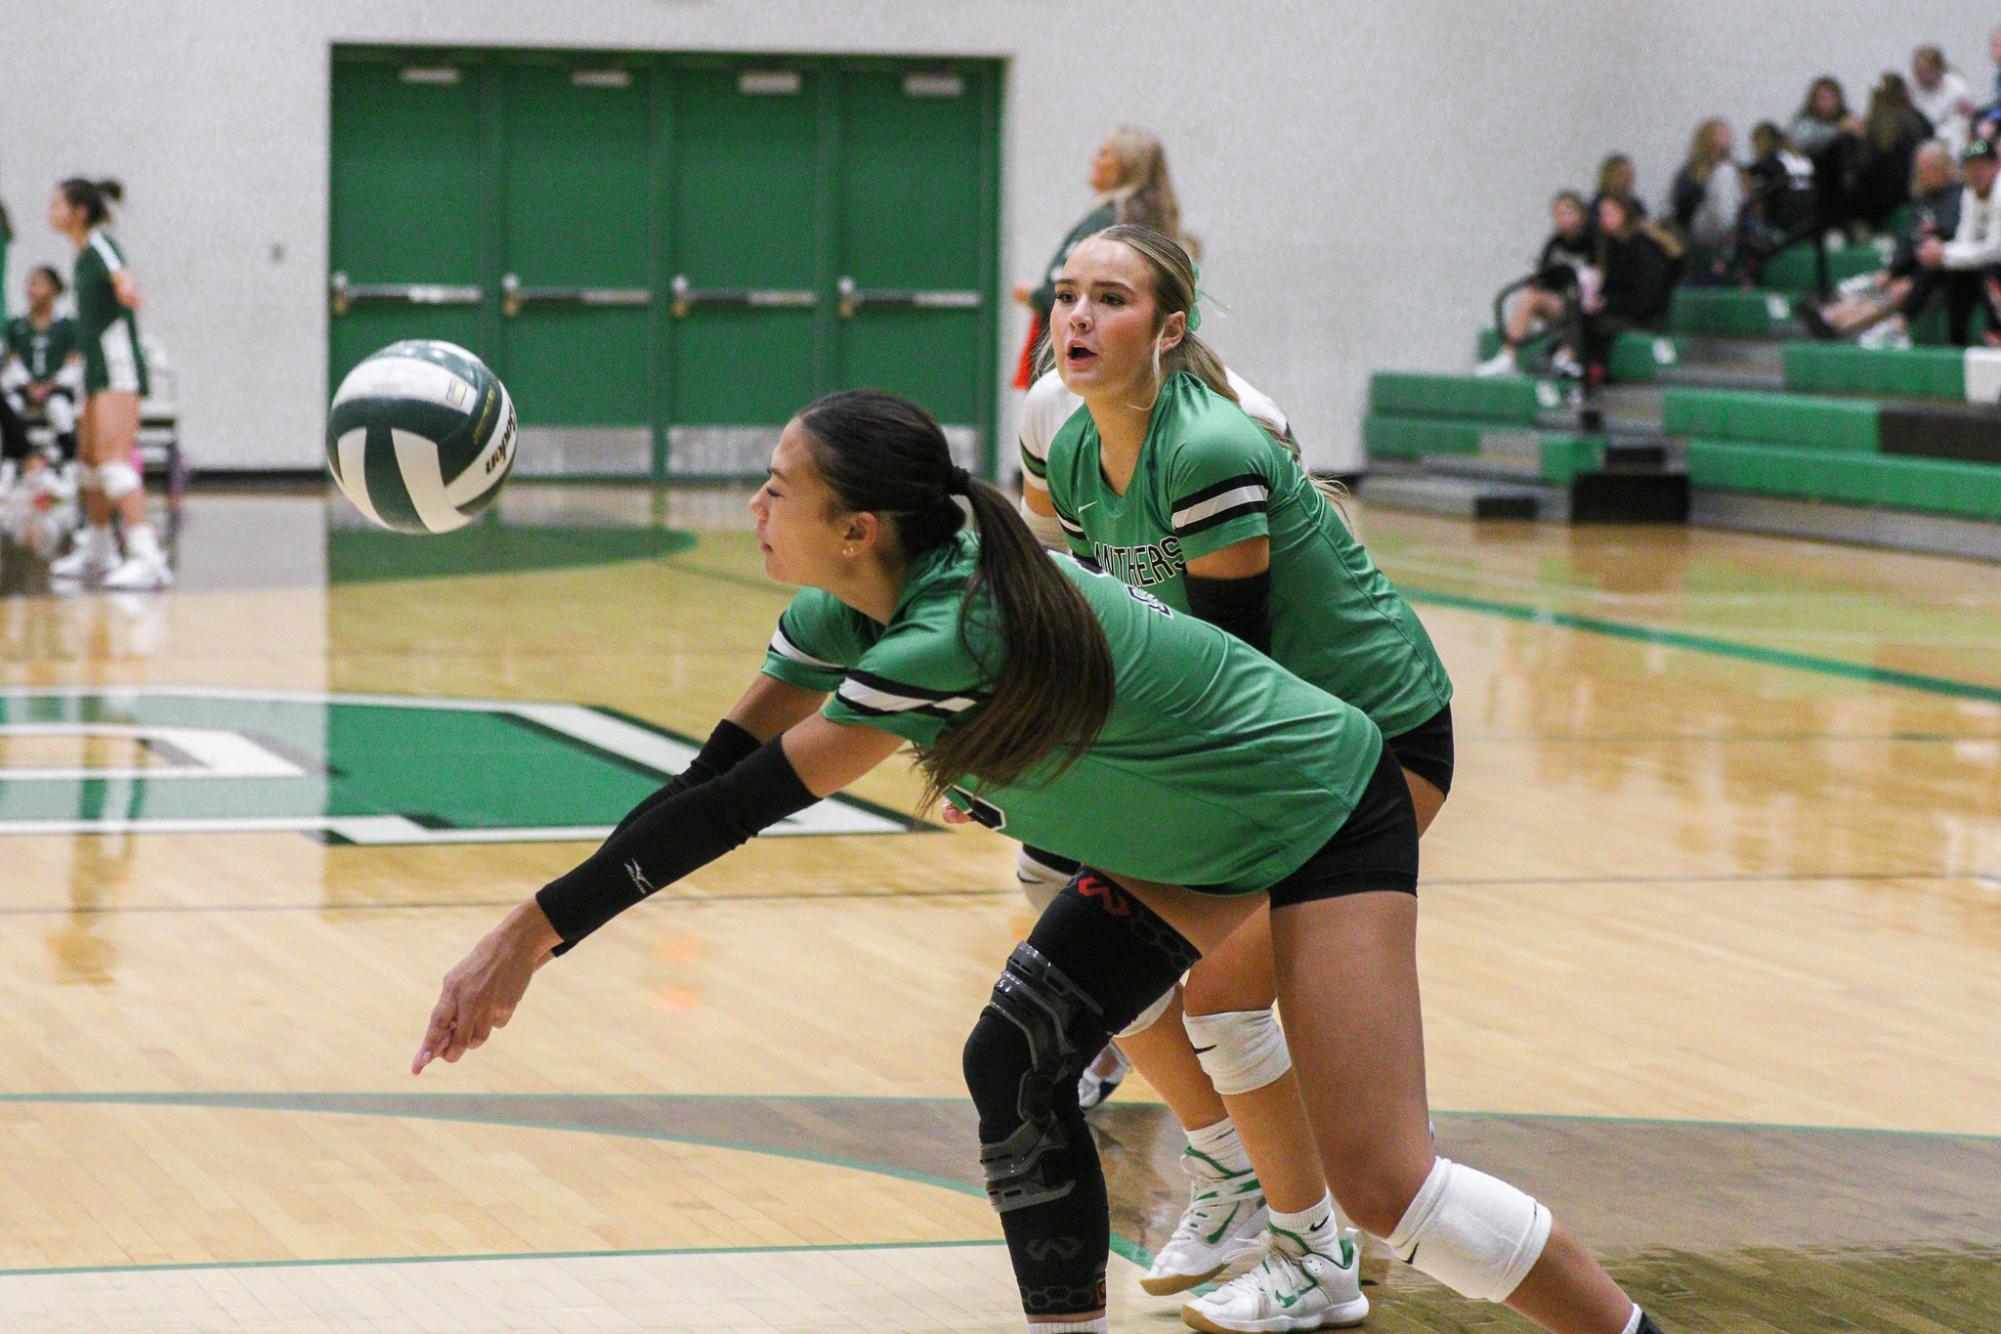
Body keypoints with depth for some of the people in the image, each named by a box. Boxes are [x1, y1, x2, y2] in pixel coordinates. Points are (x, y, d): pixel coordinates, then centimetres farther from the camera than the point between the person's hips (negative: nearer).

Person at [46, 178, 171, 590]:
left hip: (119, 369, -10)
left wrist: (126, 287, -56)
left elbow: (120, 274, -36)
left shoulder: (100, 244, -13)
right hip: (98, 370, 10)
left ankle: (149, 559, -29)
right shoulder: (83, 254, 14)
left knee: (111, 459, -20)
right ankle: (98, 553, 32)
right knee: (89, 460, 18)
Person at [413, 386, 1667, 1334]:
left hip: (1323, 812, -9)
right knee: (1016, 1069, -2)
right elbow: (715, 773, -4)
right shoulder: (853, 612, -8)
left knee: (1386, 1178, -15)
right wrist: (539, 930, -8)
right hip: (1174, 841, 9)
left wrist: (539, 929, -29)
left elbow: (748, 805, -34)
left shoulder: (958, 638, -35)